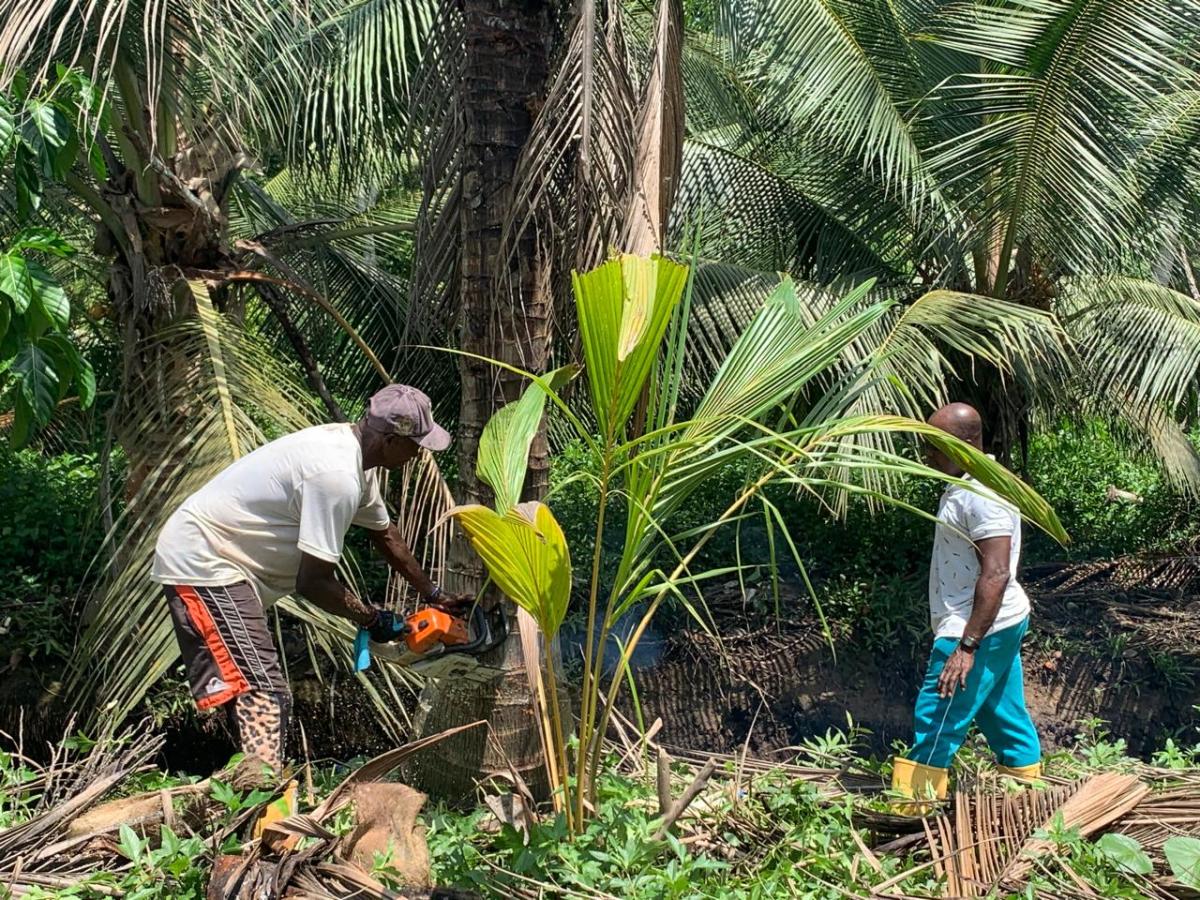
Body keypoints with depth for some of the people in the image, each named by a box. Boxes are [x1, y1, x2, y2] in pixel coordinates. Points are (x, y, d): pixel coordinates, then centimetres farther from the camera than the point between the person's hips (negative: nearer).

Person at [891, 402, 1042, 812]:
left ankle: (908, 811, -1)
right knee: (1008, 719, 16)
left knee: (936, 721, -6)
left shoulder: (983, 496, -20)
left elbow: (996, 574, -26)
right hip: (999, 626, 11)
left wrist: (967, 646, -28)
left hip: (979, 629, -11)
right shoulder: (966, 486, 13)